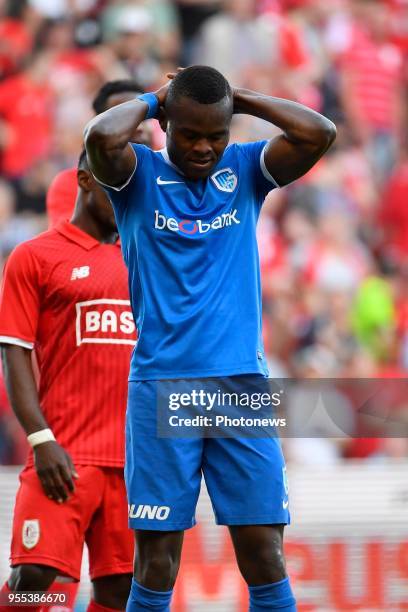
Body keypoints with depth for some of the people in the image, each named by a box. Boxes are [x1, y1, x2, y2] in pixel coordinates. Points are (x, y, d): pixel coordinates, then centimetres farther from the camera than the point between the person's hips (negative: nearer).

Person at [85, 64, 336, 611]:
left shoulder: (246, 169, 8)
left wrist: (239, 98, 0)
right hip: (160, 383, -2)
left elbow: (319, 133, -8)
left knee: (265, 556, -1)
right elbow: (102, 138, -21)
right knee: (156, 561, -1)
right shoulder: (140, 175, 1)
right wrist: (150, 101, -3)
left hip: (242, 382, 2)